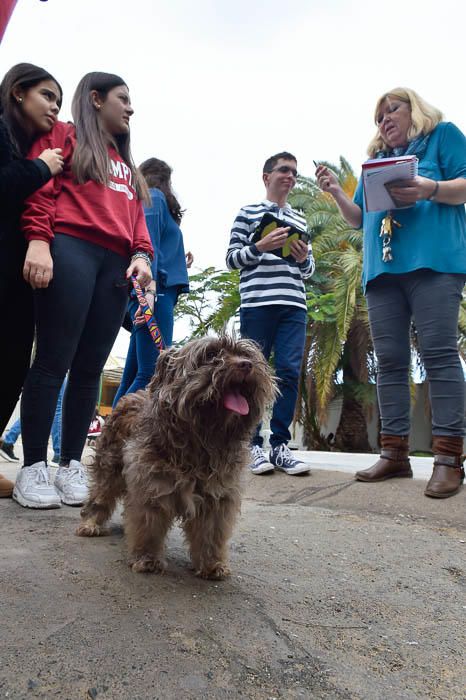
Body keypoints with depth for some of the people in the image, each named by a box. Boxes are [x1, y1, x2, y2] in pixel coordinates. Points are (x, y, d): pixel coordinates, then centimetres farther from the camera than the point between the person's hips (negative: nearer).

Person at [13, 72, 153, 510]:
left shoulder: (124, 163, 31)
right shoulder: (63, 137, 13)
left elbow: (135, 215, 21)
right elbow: (39, 189, -1)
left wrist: (141, 254, 3)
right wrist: (38, 240, -16)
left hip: (115, 264, 6)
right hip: (70, 250, -6)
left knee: (89, 367, 1)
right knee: (54, 361, -9)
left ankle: (71, 466, 7)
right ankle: (33, 469, -1)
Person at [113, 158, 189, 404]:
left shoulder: (145, 199, 29)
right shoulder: (155, 197, 5)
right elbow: (148, 246, -12)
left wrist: (179, 265, 36)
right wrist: (150, 290, -23)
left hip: (149, 293, 10)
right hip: (156, 290, -10)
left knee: (132, 377, 6)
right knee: (154, 374, -17)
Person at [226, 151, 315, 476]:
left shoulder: (300, 220, 24)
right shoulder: (248, 213, 12)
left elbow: (309, 270, 23)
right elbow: (232, 259, 5)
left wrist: (303, 258, 0)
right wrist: (261, 247, -12)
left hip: (294, 305, 4)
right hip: (257, 303, -4)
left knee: (289, 372, -4)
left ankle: (280, 445, 3)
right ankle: (254, 445, 6)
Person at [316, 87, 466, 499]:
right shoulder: (375, 162, 29)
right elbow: (360, 219, 27)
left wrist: (429, 190, -15)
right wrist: (337, 194, 10)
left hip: (433, 260, -5)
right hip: (382, 267, 6)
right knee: (390, 360, -1)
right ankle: (395, 454, 2)